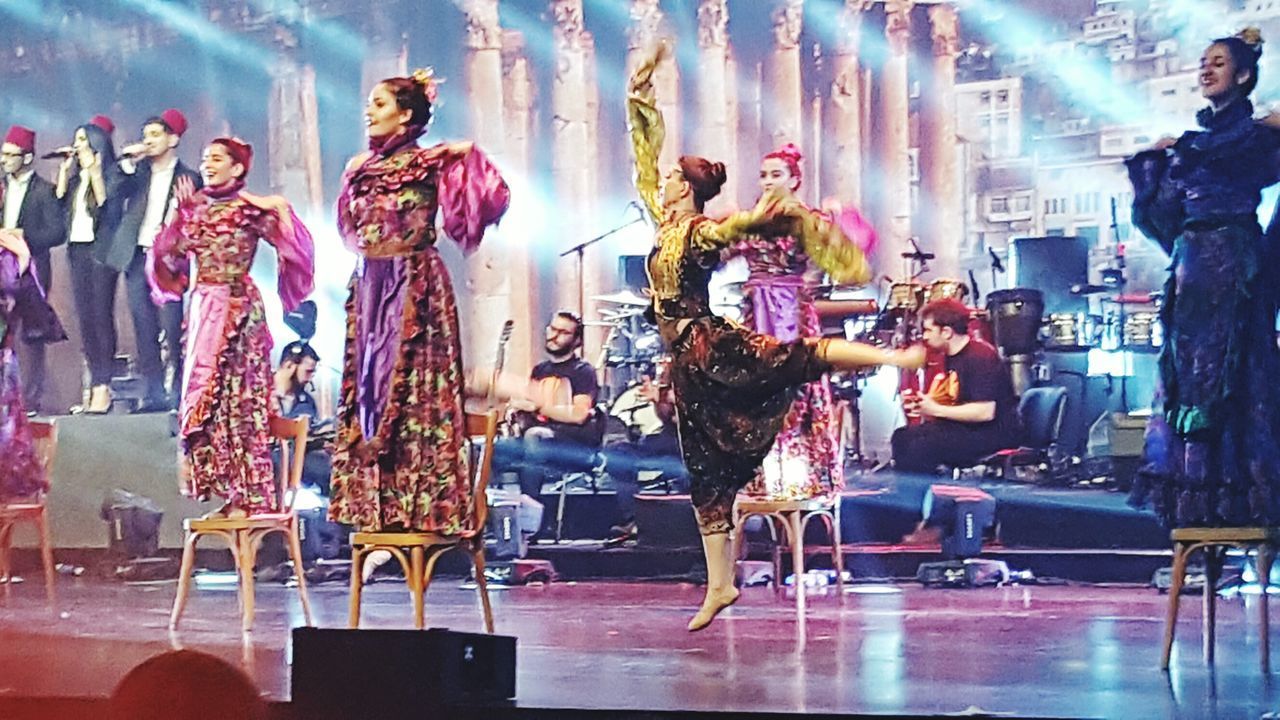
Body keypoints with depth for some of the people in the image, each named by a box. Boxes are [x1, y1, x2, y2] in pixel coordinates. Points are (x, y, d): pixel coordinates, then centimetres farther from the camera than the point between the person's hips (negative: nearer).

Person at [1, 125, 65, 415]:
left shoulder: (44, 190, -3)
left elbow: (57, 232, -8)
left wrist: (23, 236, -16)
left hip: (31, 269, -5)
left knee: (27, 334, -6)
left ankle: (31, 399, -2)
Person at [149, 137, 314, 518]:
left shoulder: (250, 209, -3)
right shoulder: (193, 208, 13)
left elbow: (293, 245, -11)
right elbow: (169, 258, 11)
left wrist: (280, 208, -21)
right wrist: (177, 217, 4)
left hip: (239, 308, -6)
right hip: (203, 310, 6)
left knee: (240, 396, -7)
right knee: (204, 393, 4)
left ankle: (248, 495, -5)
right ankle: (230, 493, 9)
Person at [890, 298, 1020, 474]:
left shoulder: (980, 357, -18)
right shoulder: (950, 357, 11)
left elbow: (985, 412, -25)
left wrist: (936, 410, -19)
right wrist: (923, 408, -1)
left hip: (996, 433, -9)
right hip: (967, 427, 9)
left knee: (923, 446, -26)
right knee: (902, 437, 0)